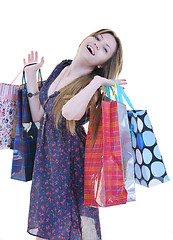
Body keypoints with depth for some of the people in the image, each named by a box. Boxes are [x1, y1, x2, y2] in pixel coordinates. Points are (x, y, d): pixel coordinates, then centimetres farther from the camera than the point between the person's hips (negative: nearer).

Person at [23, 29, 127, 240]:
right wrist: (31, 74, 3)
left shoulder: (91, 89, -19)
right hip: (45, 157, 7)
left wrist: (97, 81, -32)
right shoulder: (61, 68, 2)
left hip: (69, 160, -6)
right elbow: (38, 115, 4)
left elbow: (71, 112, -45)